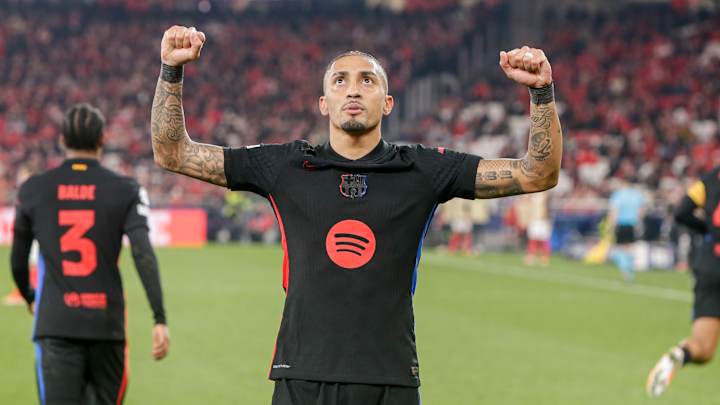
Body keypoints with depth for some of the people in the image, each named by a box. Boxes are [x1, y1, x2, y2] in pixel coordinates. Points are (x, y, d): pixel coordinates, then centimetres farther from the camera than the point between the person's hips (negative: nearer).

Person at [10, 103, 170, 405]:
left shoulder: (33, 190, 6)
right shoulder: (125, 191, 1)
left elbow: (18, 260, 13)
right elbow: (144, 255, -11)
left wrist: (29, 298, 34)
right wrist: (160, 319, -13)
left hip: (55, 326, 0)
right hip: (106, 323, 0)